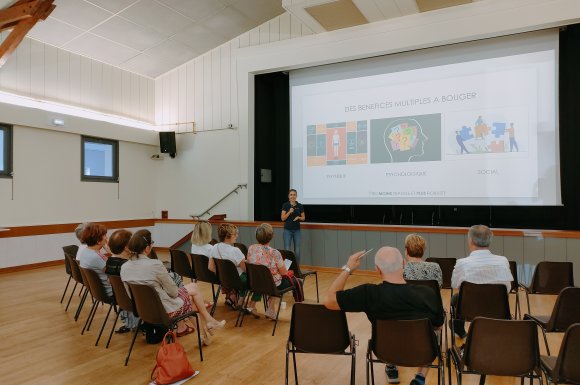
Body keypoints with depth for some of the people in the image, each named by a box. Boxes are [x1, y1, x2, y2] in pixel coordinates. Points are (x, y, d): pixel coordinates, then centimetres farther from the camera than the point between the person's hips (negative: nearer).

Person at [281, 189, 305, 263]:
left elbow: (303, 218, 8)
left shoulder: (300, 206, 2)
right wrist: (289, 212, -19)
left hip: (297, 230, 2)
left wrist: (298, 217, -12)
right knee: (287, 250, -5)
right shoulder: (285, 205, -3)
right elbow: (282, 218, -6)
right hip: (287, 230, -2)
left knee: (297, 251, 3)